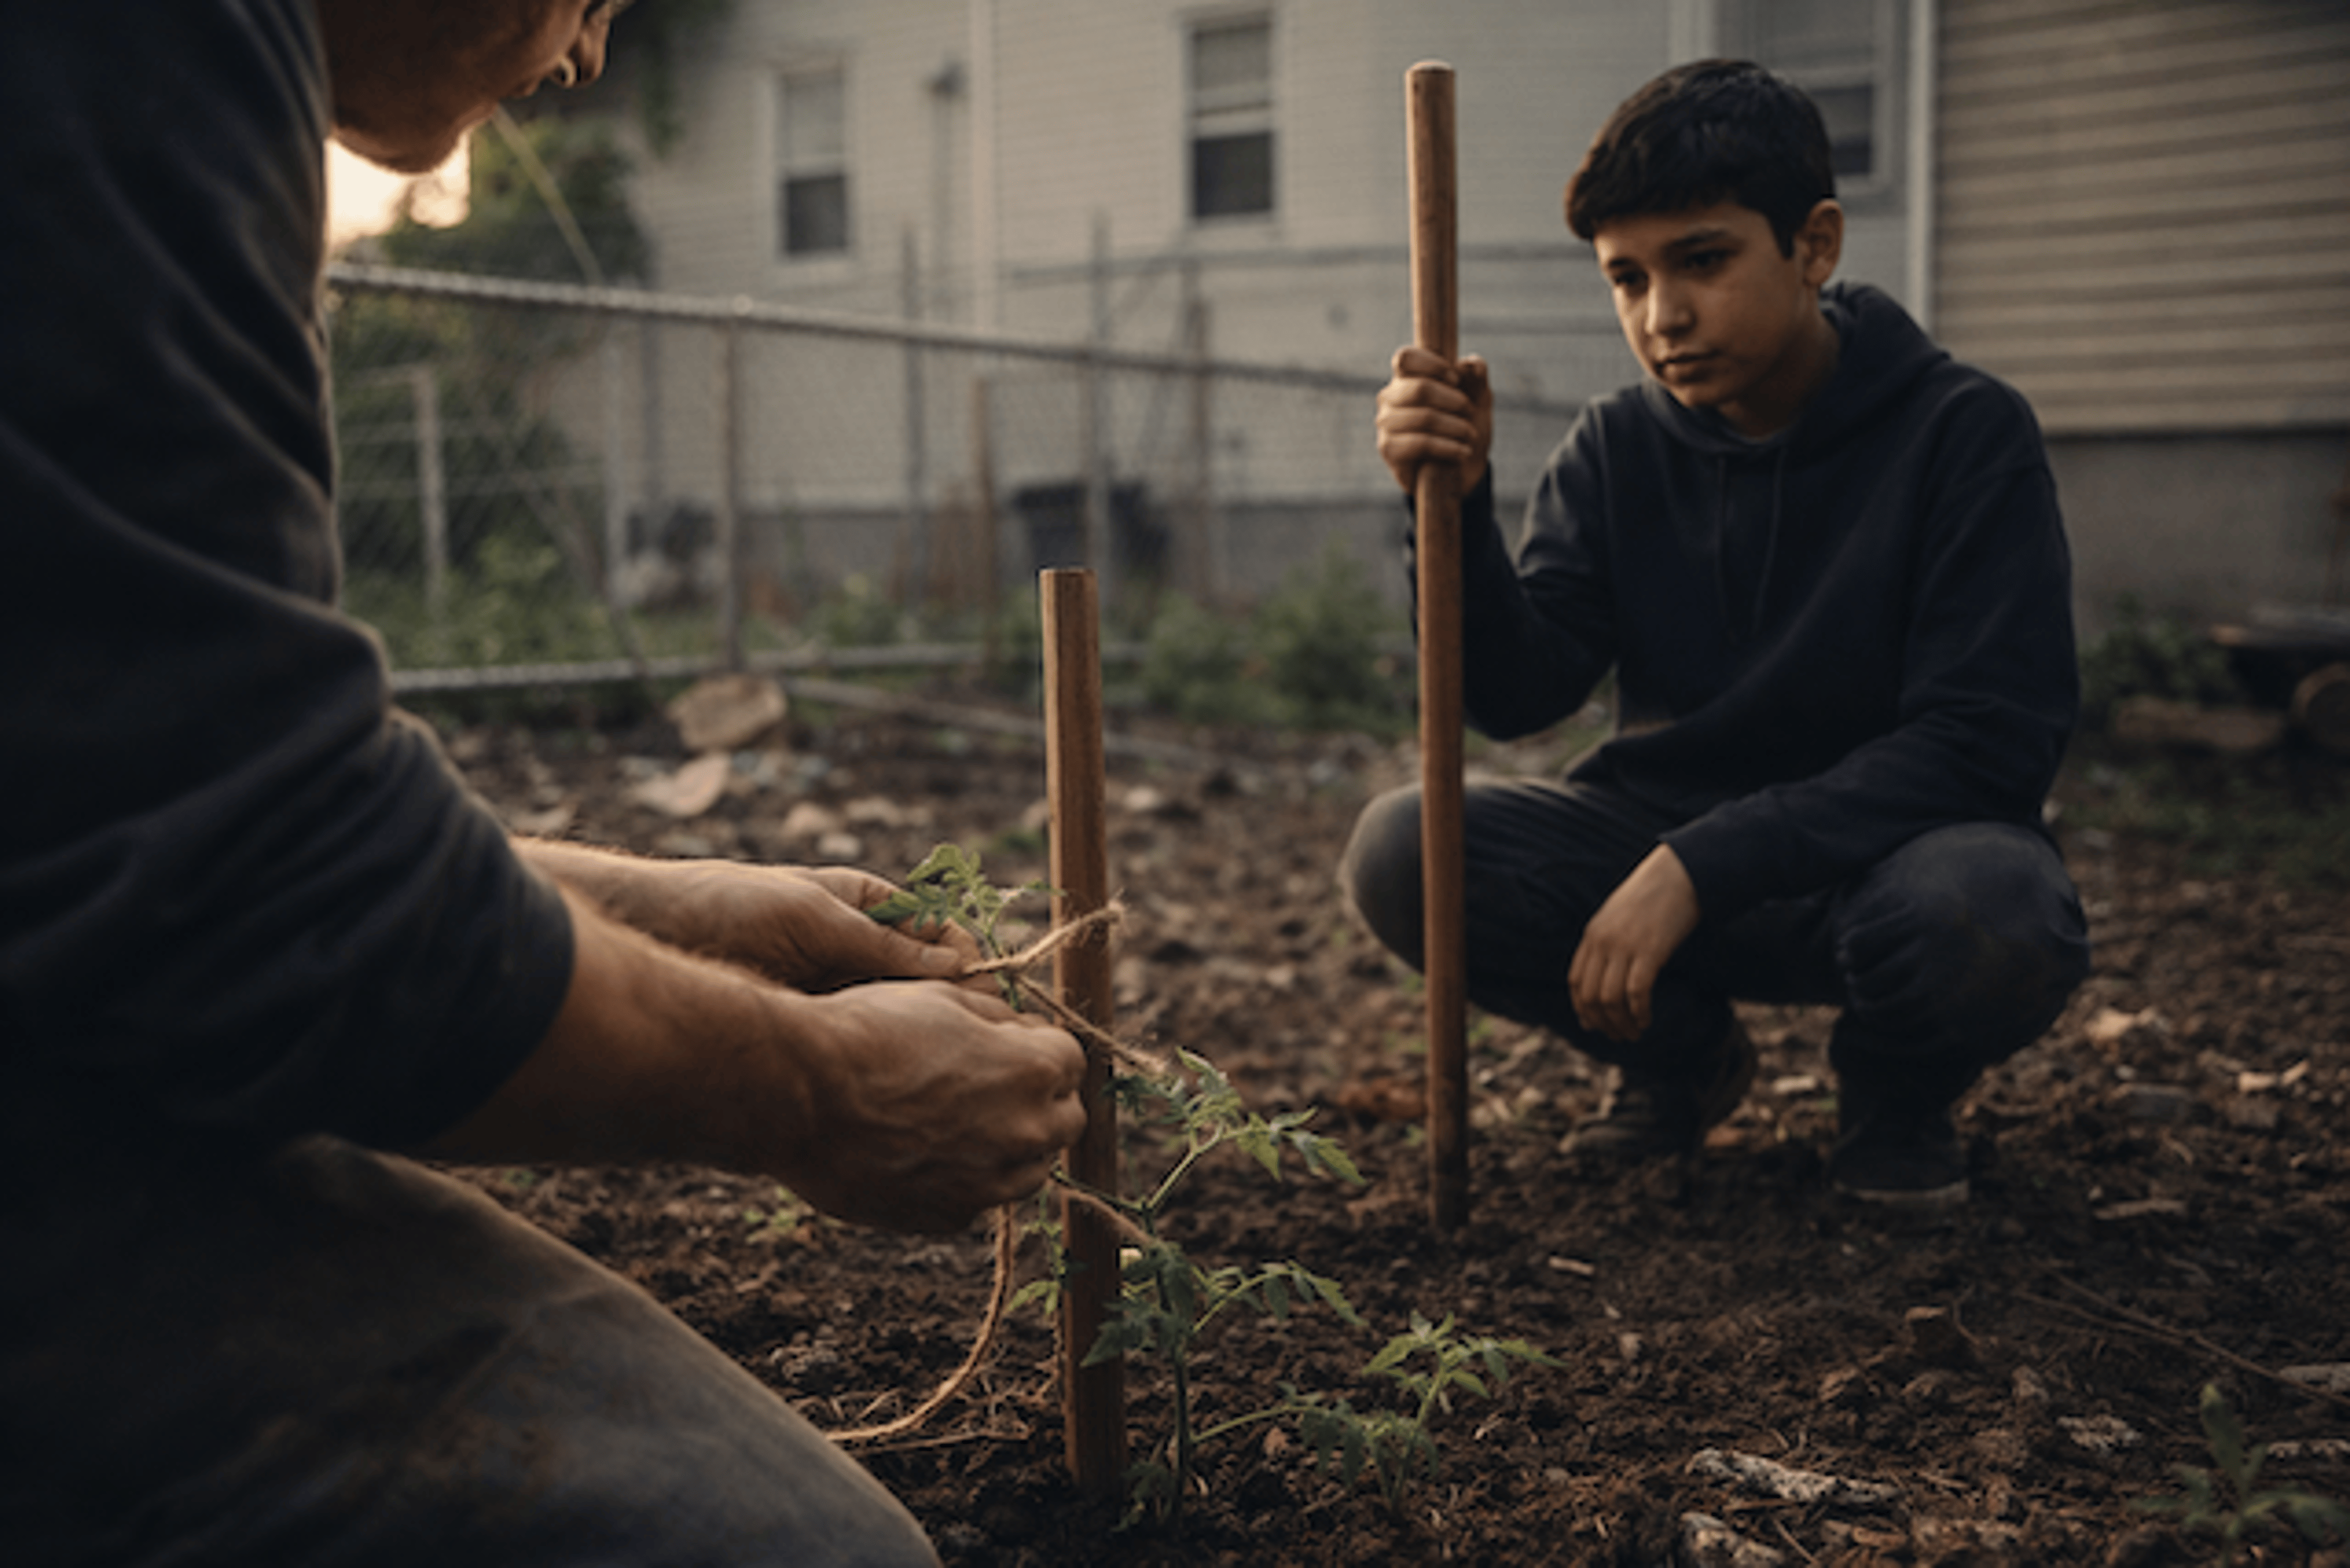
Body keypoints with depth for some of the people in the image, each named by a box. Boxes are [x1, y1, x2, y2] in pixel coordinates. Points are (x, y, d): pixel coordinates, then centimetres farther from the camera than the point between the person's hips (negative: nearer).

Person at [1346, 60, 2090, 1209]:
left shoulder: (1962, 434, -12)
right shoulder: (1616, 452, 0)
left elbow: (1986, 741, -19)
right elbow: (1518, 696, -9)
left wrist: (1702, 866, -28)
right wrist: (1455, 505, -27)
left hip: (1885, 850, -3)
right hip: (1660, 842, 4)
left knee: (1990, 919, -38)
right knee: (1399, 853, -20)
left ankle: (1893, 1087, 0)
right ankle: (1679, 1050, 7)